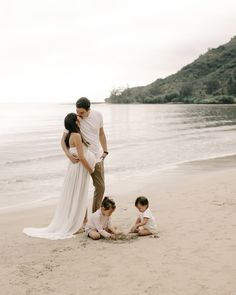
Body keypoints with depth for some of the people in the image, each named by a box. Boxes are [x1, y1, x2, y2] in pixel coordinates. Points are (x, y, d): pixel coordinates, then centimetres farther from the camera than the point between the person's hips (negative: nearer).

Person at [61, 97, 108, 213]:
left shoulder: (98, 115, -4)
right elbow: (63, 140, -15)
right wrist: (68, 154, -32)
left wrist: (105, 151, 5)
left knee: (100, 187, 13)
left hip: (97, 159, 4)